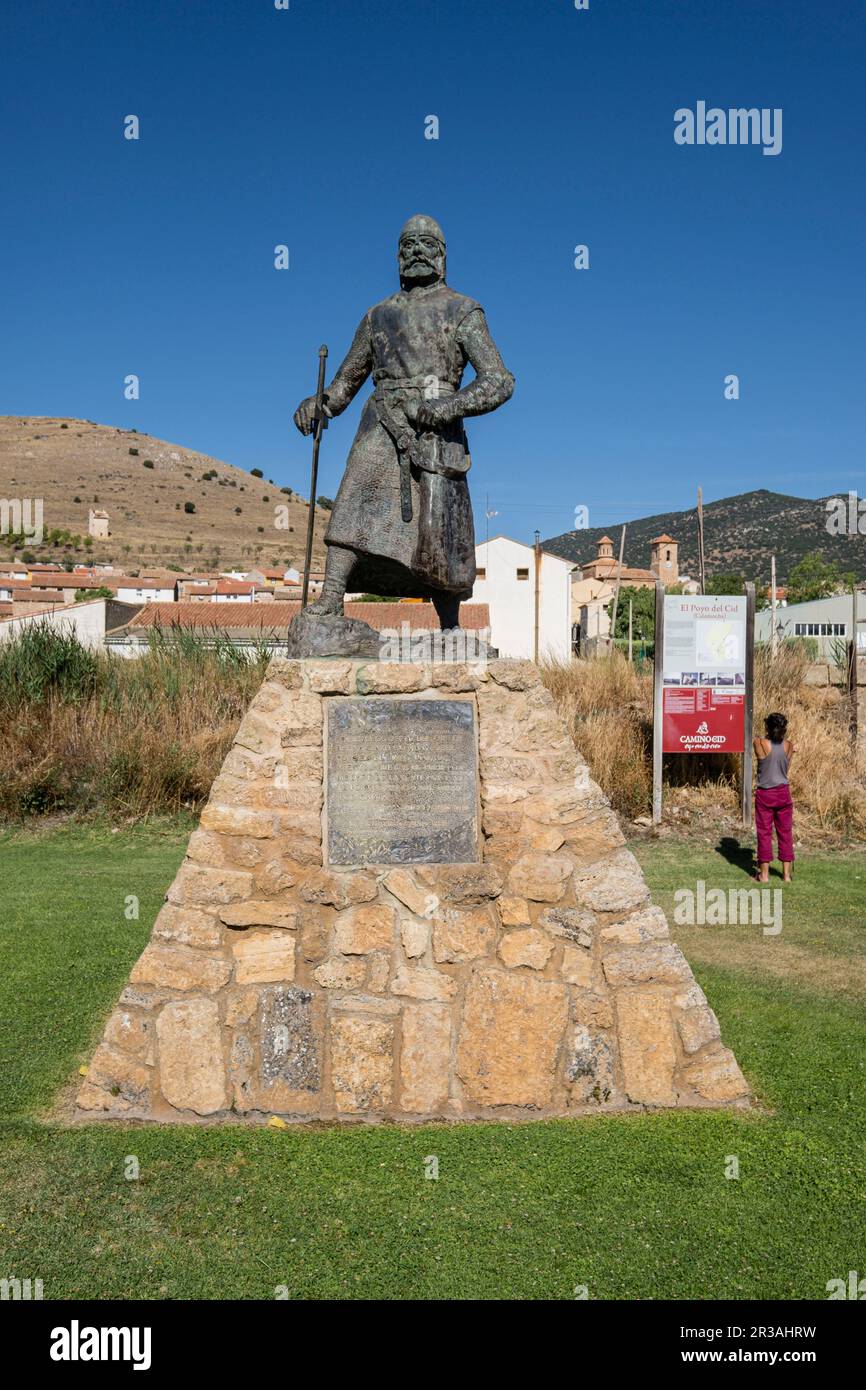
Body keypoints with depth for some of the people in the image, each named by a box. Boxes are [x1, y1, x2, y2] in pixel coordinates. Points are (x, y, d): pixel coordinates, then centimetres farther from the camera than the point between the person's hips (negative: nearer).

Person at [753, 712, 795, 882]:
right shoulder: (789, 745, -3)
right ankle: (786, 874, 15)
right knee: (785, 833, 10)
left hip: (764, 794, -2)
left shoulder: (759, 744, -12)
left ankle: (764, 874, 9)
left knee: (764, 833, 6)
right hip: (783, 793, 2)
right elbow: (786, 768, 7)